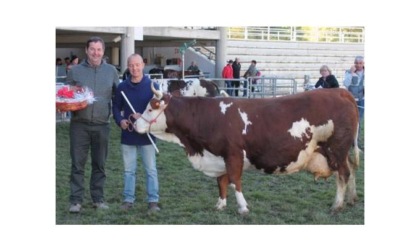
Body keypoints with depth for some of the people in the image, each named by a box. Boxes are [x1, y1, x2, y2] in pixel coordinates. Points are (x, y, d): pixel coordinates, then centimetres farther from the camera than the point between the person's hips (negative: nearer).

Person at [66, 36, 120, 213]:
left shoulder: (111, 71, 7)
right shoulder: (75, 71, 4)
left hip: (102, 124, 1)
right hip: (79, 124, -1)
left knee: (99, 164, 9)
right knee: (78, 163, 0)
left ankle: (98, 199, 18)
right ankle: (76, 200, 5)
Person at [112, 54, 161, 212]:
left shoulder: (152, 86, -6)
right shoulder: (122, 87, 2)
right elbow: (116, 107, 10)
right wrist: (120, 120, -8)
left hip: (146, 135, -2)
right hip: (127, 135, 3)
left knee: (151, 169, 3)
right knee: (129, 170, 10)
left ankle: (153, 201, 9)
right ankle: (128, 200, 19)